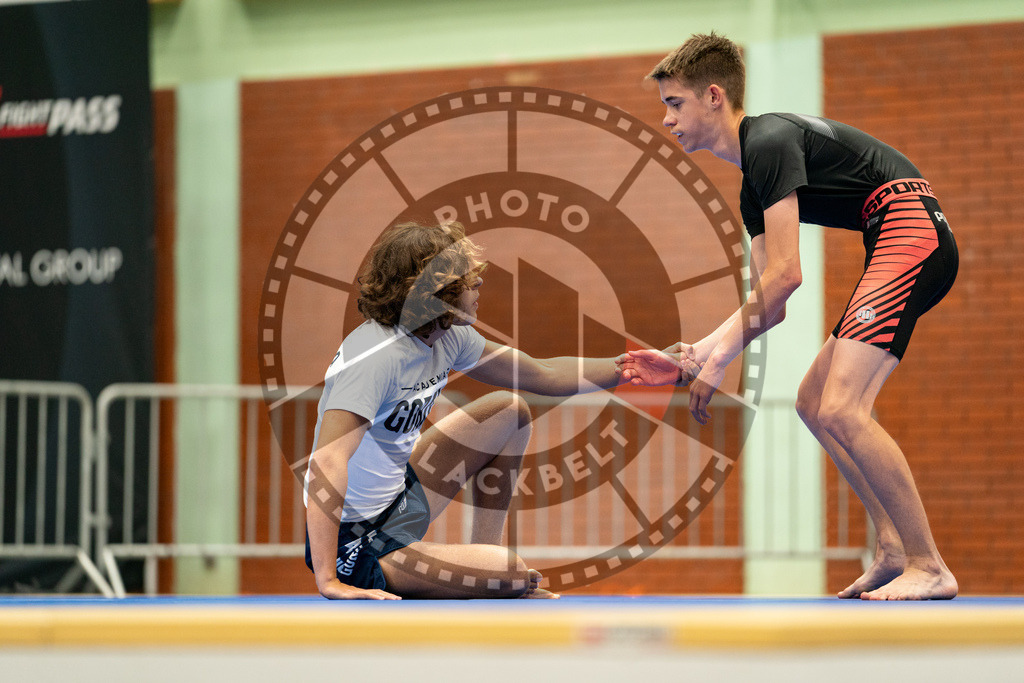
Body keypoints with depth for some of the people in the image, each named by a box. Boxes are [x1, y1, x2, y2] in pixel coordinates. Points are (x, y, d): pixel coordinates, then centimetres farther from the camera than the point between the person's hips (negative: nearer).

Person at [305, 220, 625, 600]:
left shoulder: (448, 337, -2)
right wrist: (329, 582, -45)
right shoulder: (377, 354, -29)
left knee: (509, 411, 12)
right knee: (518, 575, -17)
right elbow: (328, 459, -39)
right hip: (356, 549, -9)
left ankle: (484, 549, 17)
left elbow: (544, 376, 14)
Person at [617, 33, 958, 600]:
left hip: (911, 232, -11)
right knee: (813, 400, 16)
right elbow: (765, 304, 22)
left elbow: (785, 276, -16)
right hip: (903, 253, 11)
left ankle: (928, 567, -13)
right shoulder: (753, 185, 22)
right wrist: (687, 361, 15)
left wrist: (717, 363, -9)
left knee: (840, 410, -18)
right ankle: (893, 547, 15)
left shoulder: (769, 141, -9)